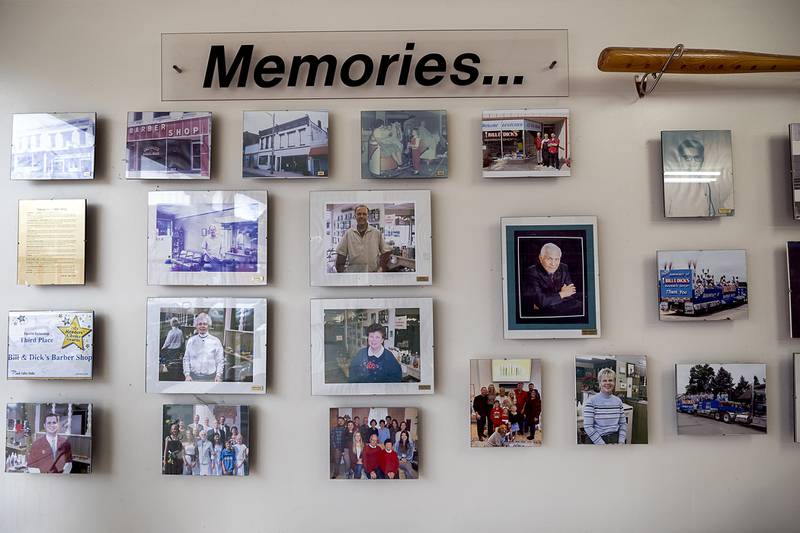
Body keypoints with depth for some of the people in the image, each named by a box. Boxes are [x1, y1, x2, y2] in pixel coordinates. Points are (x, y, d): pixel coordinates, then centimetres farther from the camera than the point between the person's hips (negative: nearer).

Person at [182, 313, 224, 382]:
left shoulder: (215, 341, 2)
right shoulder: (191, 341, 8)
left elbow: (220, 361, 2)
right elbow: (186, 359, 9)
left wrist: (218, 376, -7)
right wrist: (187, 375, -2)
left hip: (210, 378, -1)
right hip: (194, 377, 2)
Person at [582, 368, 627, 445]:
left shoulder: (618, 401, 7)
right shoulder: (591, 401, -8)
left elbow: (623, 424, 11)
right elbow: (588, 427, -12)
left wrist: (621, 442, -2)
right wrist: (602, 444, -14)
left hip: (615, 440, 4)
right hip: (596, 441, -4)